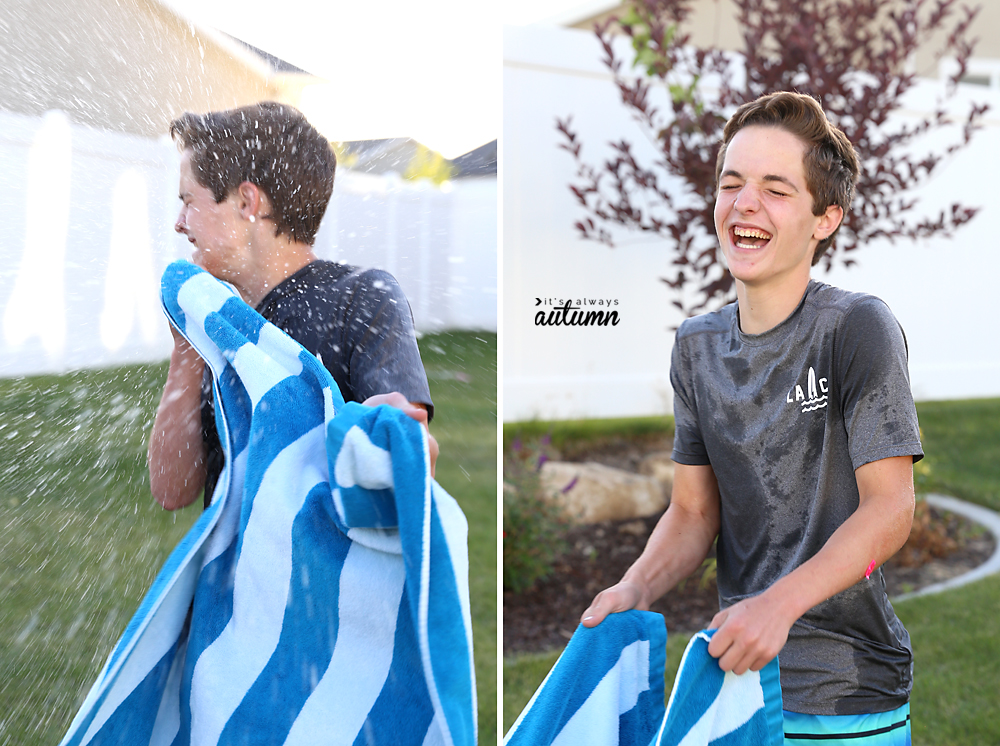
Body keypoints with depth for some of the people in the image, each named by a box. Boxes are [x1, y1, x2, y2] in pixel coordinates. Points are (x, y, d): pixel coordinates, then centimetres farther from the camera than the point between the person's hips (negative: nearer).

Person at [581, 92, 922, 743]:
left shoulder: (858, 326, -12)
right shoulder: (697, 345, 6)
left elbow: (890, 507, -16)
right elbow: (695, 511, 6)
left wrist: (779, 604, -28)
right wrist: (635, 590, -13)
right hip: (736, 667, 5)